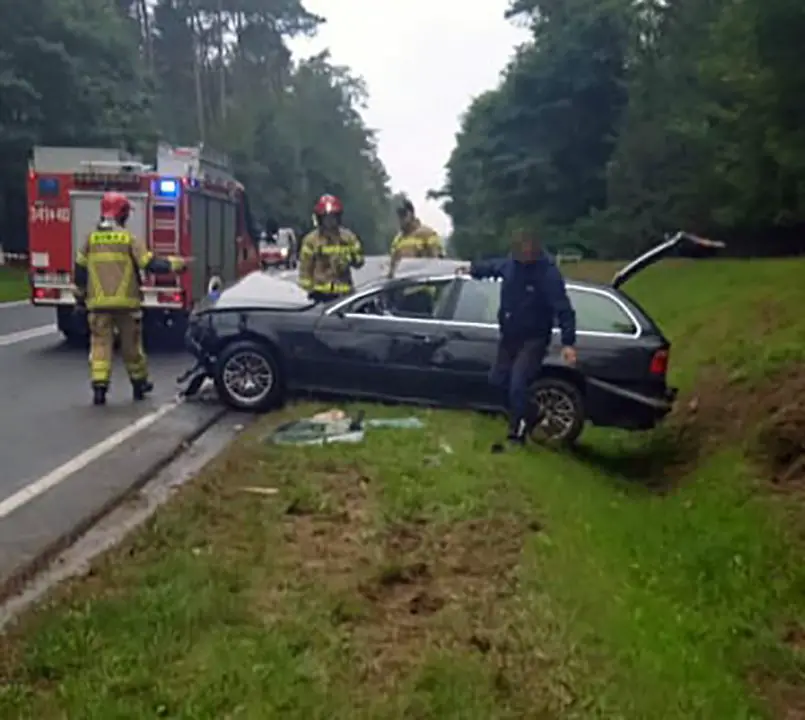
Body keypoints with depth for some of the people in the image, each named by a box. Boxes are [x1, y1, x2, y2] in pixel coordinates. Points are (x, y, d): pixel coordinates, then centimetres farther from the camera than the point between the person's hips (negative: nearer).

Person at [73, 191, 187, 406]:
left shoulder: (91, 239, 4)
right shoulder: (129, 238, -6)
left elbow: (80, 271, 7)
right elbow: (149, 264, -8)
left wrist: (80, 298, 17)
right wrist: (175, 264, 2)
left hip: (99, 302, 2)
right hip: (126, 302, -1)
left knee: (100, 343, 1)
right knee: (131, 344, 12)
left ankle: (99, 387, -10)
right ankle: (139, 384, 25)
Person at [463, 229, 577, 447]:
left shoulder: (549, 274, -23)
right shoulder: (510, 263, -5)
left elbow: (564, 310, -25)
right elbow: (493, 265, 21)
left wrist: (568, 342, -33)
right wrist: (473, 269, 37)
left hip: (534, 339, -7)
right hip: (509, 336, 7)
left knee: (517, 385, -17)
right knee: (498, 379, 16)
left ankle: (517, 433, -2)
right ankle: (529, 417, 33)